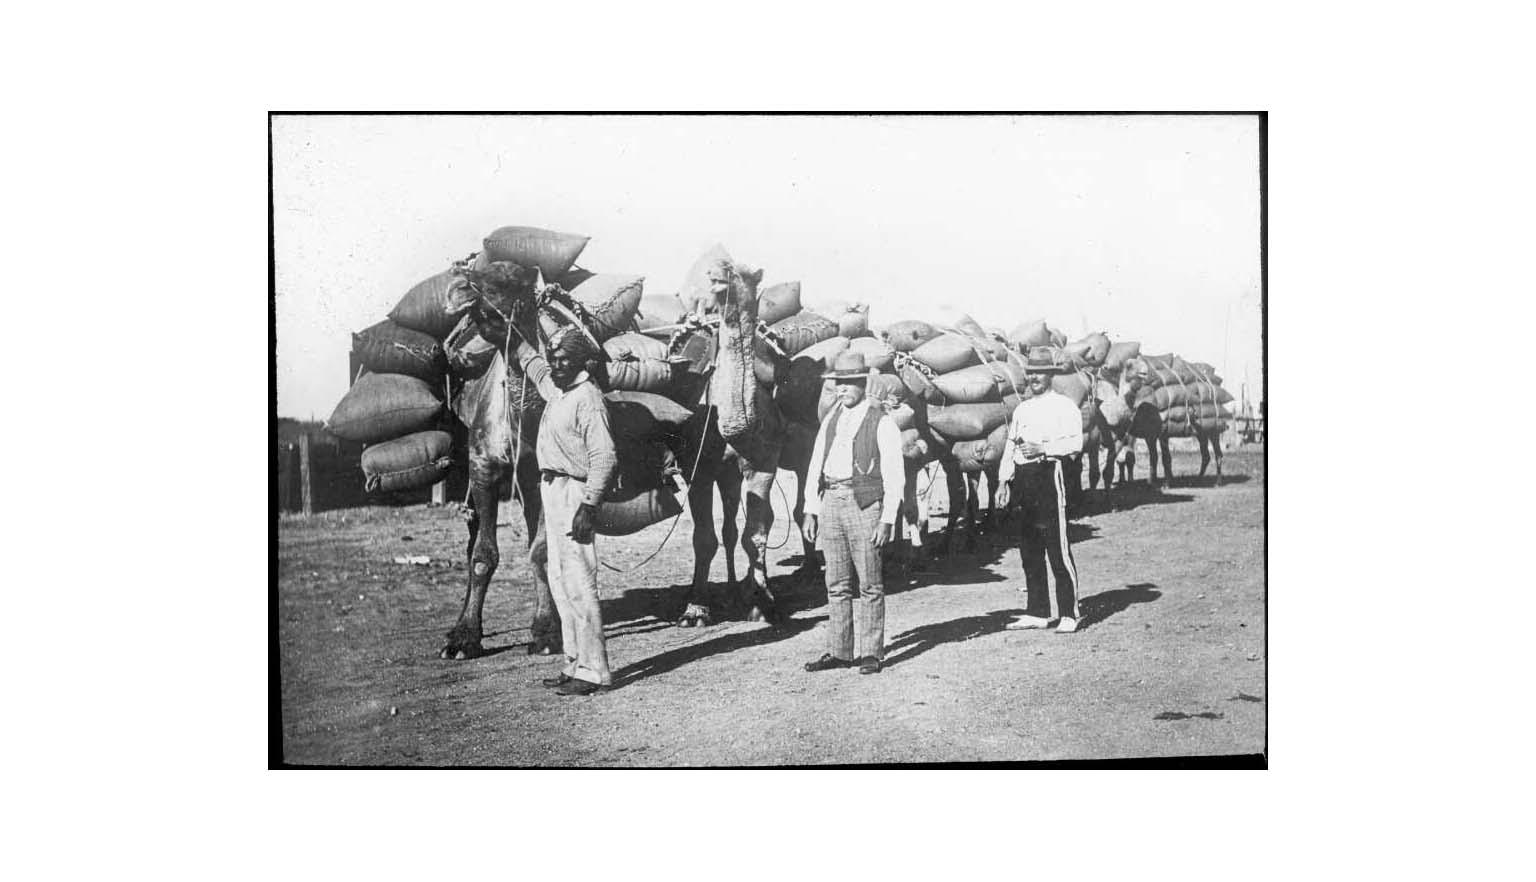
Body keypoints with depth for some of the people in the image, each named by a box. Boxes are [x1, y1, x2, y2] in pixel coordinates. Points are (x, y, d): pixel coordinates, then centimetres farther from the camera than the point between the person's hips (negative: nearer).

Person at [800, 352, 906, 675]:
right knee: (837, 584, 8)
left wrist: (887, 520, -11)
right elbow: (815, 466, 16)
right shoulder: (831, 419, 15)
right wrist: (810, 511, 9)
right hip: (831, 502, 5)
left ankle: (870, 652, 8)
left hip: (865, 503, -5)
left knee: (869, 584, 1)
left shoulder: (882, 422, -2)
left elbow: (895, 475, -5)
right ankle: (839, 651, 14)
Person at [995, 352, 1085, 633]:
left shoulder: (1064, 406, 0)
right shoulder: (1022, 409, 19)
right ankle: (1037, 612, 18)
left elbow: (1075, 442, -10)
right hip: (1023, 479, 7)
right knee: (1029, 550, 9)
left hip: (1049, 475, -7)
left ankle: (1069, 615, 1)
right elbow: (1010, 446, 18)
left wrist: (1042, 448, -17)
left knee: (1058, 549, -6)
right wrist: (1004, 480, 10)